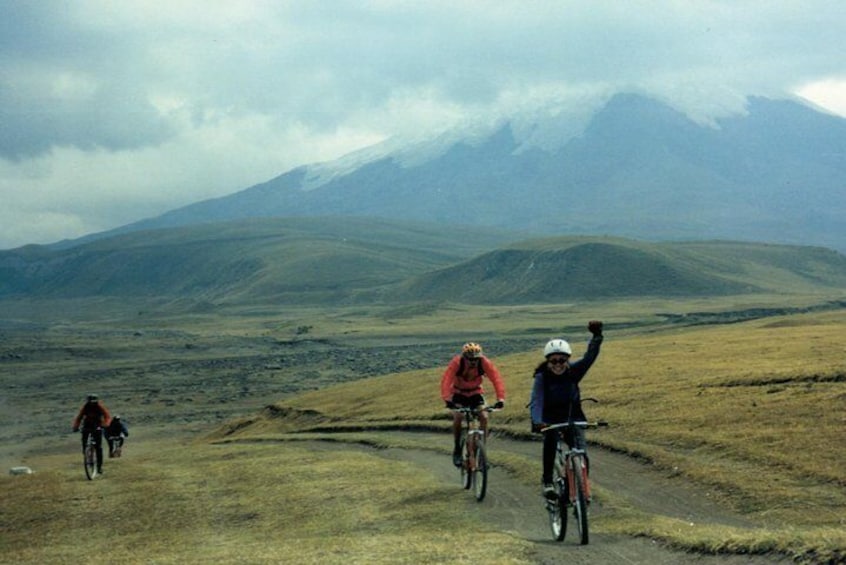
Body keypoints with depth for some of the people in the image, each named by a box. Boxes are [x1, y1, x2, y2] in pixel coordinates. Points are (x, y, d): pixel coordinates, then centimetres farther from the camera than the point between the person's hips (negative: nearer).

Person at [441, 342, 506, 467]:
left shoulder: (485, 363, -25)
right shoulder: (456, 363, -30)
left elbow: (496, 379, -31)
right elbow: (446, 380, -38)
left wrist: (500, 398, -44)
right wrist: (447, 399, -52)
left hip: (475, 393, 1)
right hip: (458, 393, -1)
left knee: (484, 417, -18)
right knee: (457, 417, -24)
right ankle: (457, 449, -6)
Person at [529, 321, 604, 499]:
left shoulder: (574, 372, -9)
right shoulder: (541, 378, -16)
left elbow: (590, 357, -21)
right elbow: (536, 402, -27)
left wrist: (597, 335, -36)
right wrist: (537, 422, -46)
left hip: (572, 418, 2)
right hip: (550, 419, -2)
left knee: (579, 451, -19)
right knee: (550, 438, -34)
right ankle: (547, 481, -26)